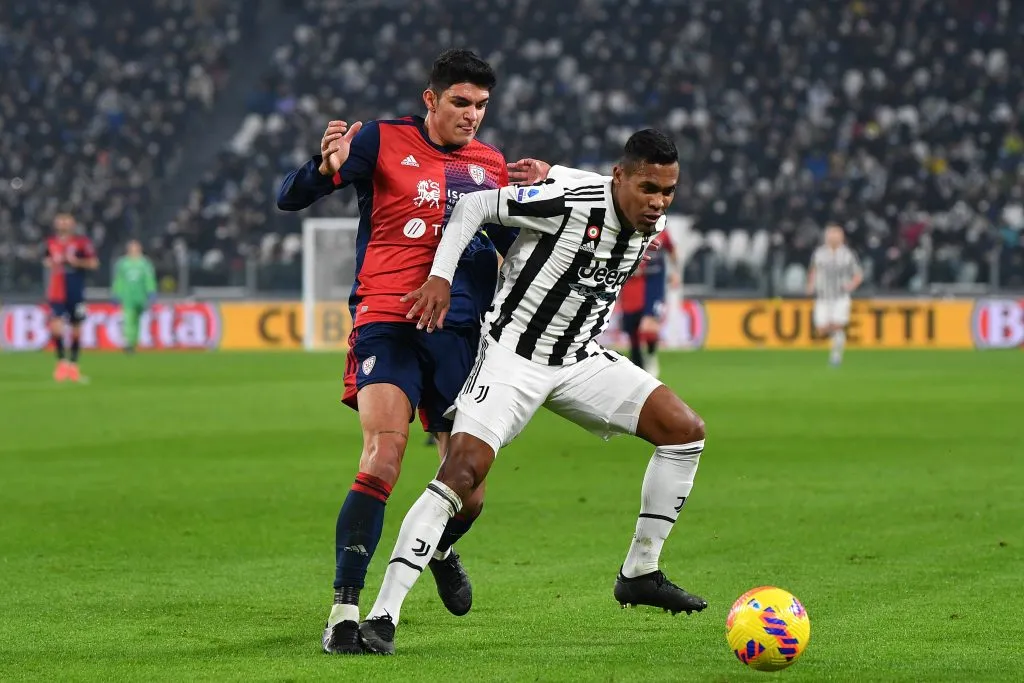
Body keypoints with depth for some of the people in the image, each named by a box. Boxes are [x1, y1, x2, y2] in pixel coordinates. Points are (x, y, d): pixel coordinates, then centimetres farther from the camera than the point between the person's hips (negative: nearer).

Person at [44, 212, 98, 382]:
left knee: (76, 328, 7)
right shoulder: (51, 243, 6)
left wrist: (76, 261, -17)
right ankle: (62, 360, -2)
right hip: (57, 291, 1)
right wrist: (52, 263, -2)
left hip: (76, 290, -1)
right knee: (55, 325, -15)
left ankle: (73, 365, 20)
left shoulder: (82, 242, -4)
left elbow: (94, 263, -2)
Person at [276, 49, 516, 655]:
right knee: (384, 458, -23)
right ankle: (346, 610, -22)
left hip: (461, 332, 4)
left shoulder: (491, 165, 14)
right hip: (388, 325, -4)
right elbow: (290, 199, -1)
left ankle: (442, 549, 40)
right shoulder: (383, 142, 1)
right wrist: (328, 167, -21)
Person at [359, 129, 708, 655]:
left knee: (685, 429, -4)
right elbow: (475, 205, -16)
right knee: (463, 470, -23)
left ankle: (640, 575, 8)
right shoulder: (571, 203, -23)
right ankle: (382, 616, -21)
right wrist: (440, 277, -21)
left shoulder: (651, 225, -1)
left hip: (580, 360, 7)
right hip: (512, 356, -7)